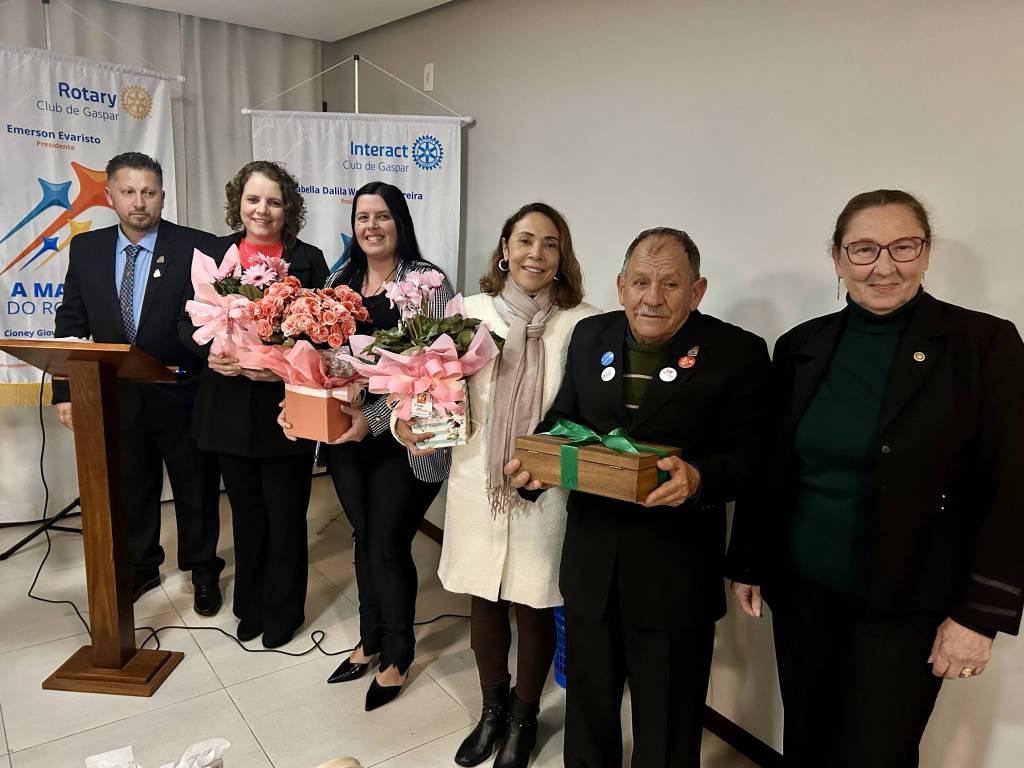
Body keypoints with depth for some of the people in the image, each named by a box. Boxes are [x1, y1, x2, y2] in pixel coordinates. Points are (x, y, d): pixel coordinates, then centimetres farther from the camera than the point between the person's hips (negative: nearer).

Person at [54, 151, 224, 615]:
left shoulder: (196, 247, -10)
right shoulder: (85, 249, 3)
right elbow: (71, 324, 6)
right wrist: (65, 389, 2)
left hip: (182, 394, -3)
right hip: (116, 396, 3)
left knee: (196, 489, 12)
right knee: (131, 489, 18)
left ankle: (203, 572, 32)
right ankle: (139, 568, 38)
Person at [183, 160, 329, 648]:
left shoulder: (308, 259, -2)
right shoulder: (214, 254, 5)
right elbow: (188, 320, 5)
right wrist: (209, 353, -15)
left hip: (286, 407, -2)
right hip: (230, 408, 3)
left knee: (286, 516, 9)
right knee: (247, 514, 18)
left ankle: (284, 612, 31)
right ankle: (251, 606, 38)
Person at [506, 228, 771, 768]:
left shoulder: (738, 353, -9)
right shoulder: (590, 336, 4)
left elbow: (751, 456, -10)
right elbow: (562, 419, 11)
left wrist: (699, 478, -30)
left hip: (676, 574, -3)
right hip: (591, 558, 4)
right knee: (588, 708, 24)